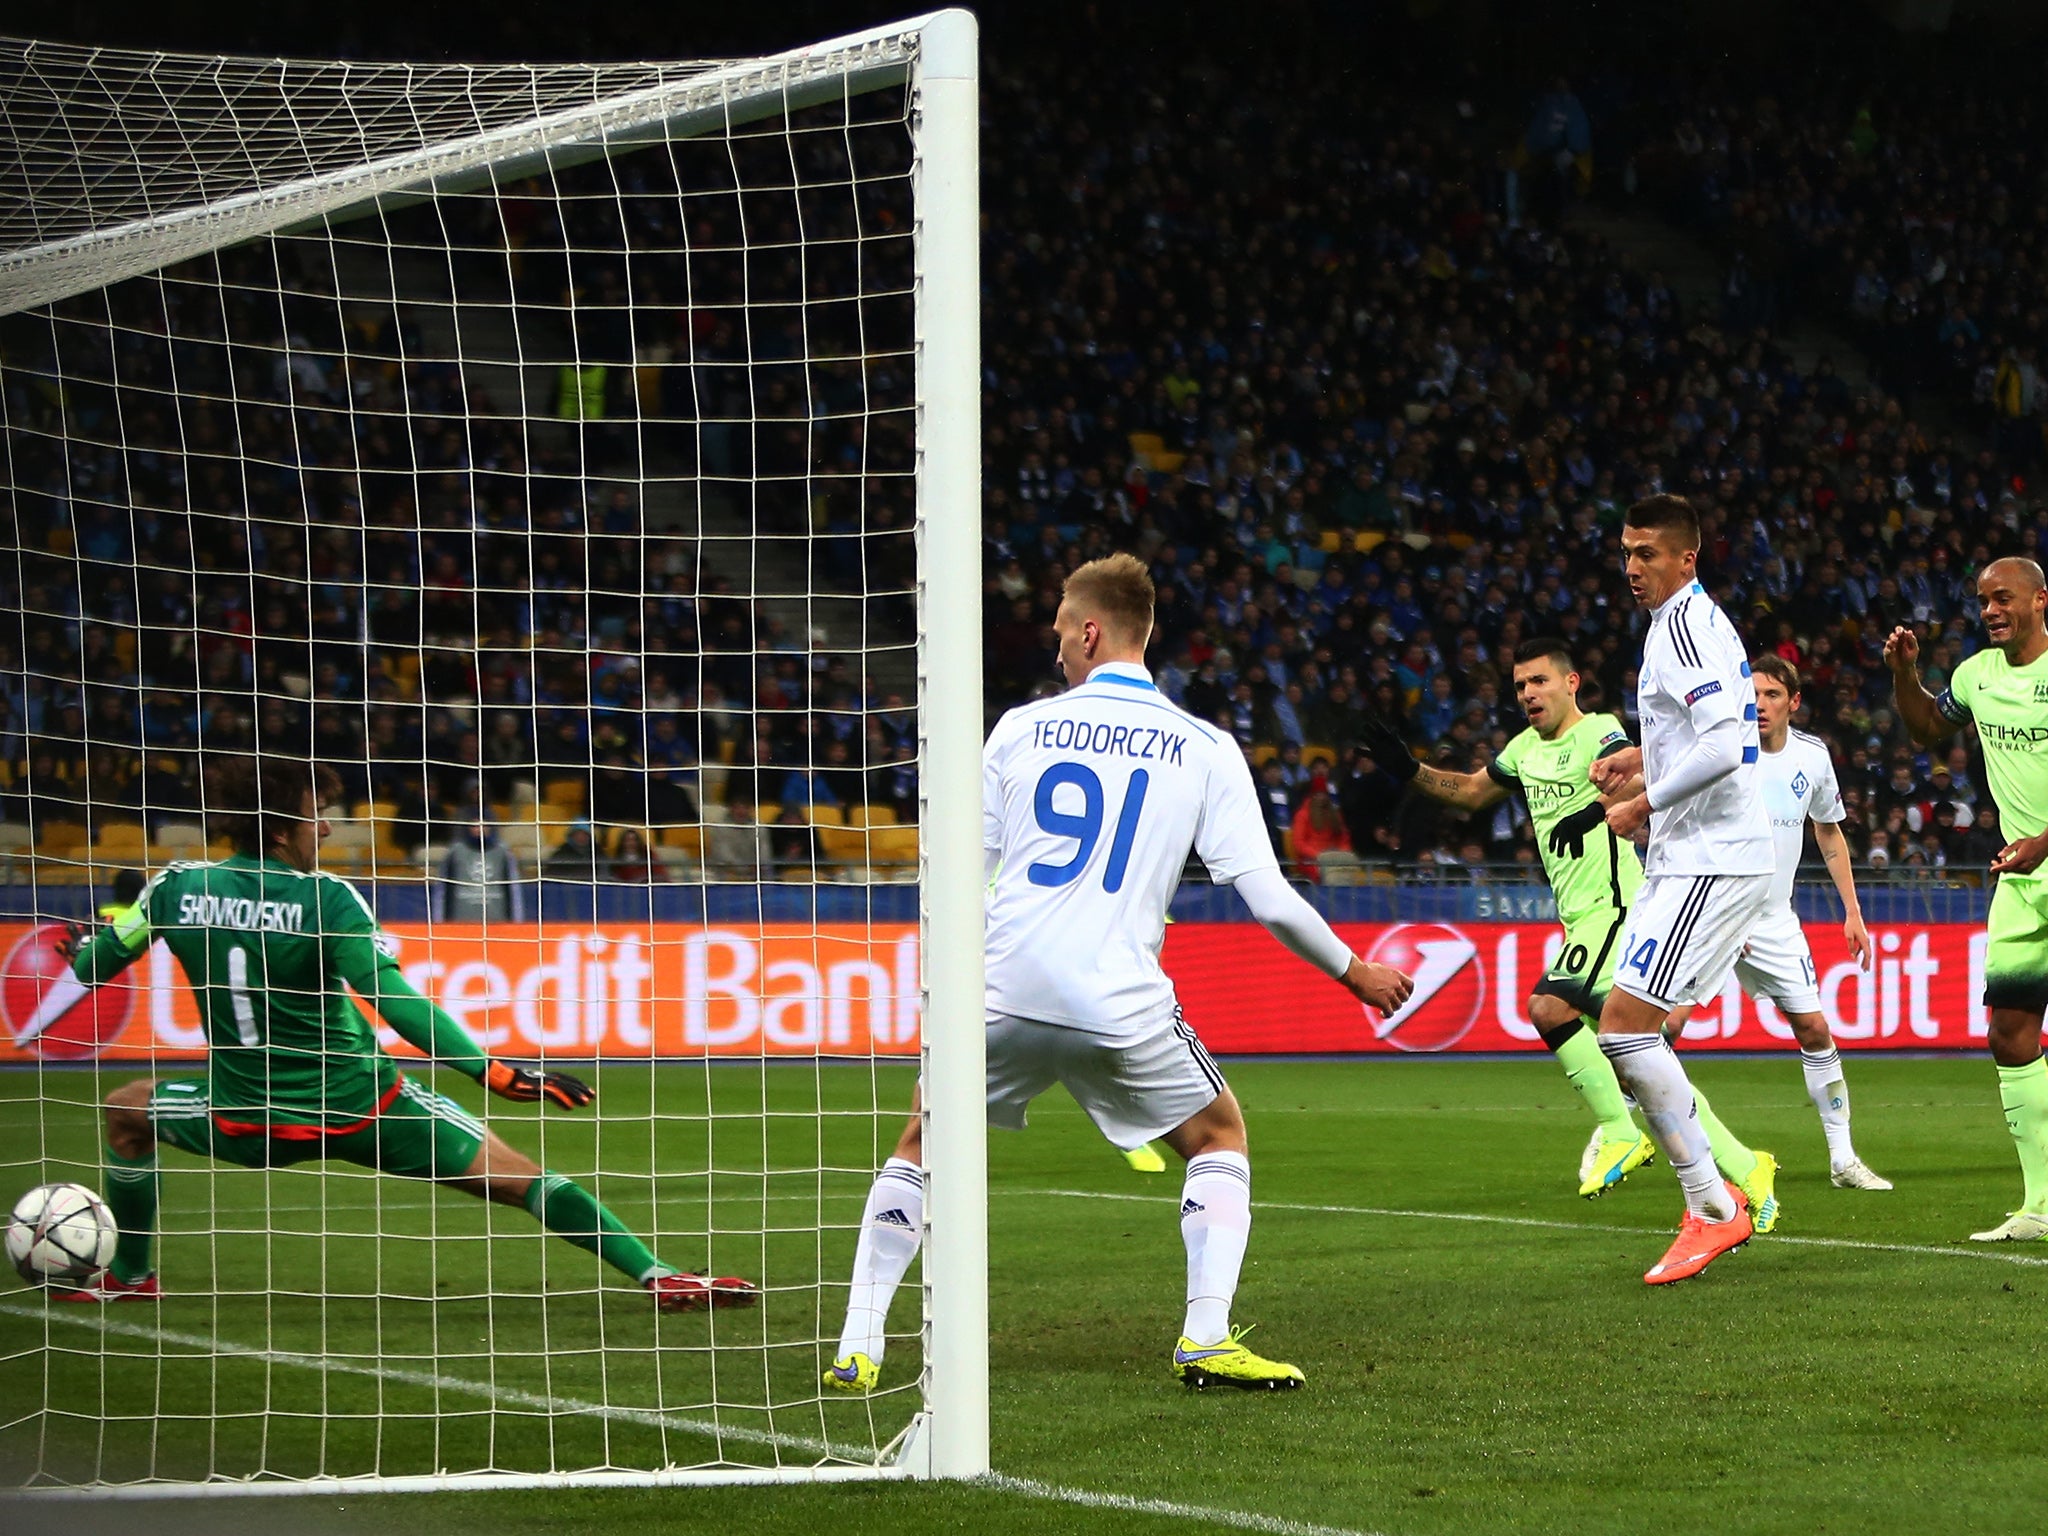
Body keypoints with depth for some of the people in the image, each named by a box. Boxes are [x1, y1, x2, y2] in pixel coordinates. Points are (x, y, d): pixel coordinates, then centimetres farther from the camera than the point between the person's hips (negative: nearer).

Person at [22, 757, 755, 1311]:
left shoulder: (177, 888, -4)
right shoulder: (324, 899, -16)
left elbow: (92, 963, 10)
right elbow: (394, 1003, -25)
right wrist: (494, 1071, -25)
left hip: (250, 1120, 3)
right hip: (361, 1106, -3)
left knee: (129, 1108, 31)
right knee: (520, 1176, 1)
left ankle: (128, 1276, 37)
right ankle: (657, 1275, -8)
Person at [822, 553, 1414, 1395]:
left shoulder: (1021, 727, 8)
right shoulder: (1204, 750, 4)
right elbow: (1267, 895, -1)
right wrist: (1354, 971, 14)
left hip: (1002, 993, 1)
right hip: (1120, 1003, -1)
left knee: (919, 1147, 21)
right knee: (1219, 1137, 20)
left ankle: (859, 1350, 11)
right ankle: (1207, 1338, 3)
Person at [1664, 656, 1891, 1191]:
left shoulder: (1812, 757, 3)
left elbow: (1829, 832, 17)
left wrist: (1852, 911, 15)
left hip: (1774, 922, 4)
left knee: (1814, 1030, 3)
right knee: (1665, 1023, -17)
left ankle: (1843, 1159, 12)